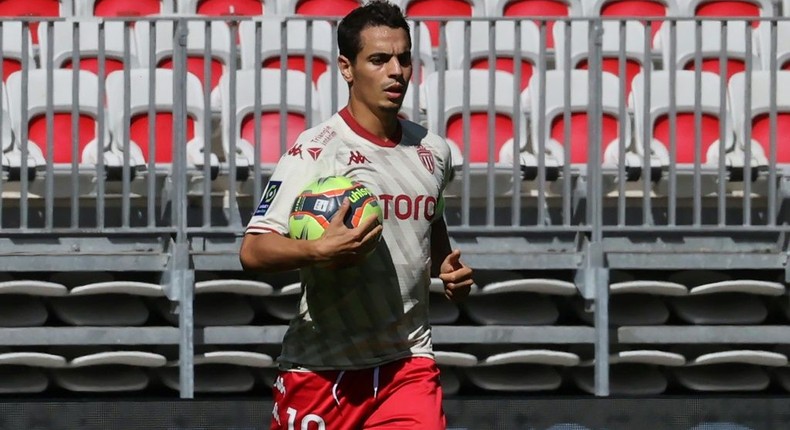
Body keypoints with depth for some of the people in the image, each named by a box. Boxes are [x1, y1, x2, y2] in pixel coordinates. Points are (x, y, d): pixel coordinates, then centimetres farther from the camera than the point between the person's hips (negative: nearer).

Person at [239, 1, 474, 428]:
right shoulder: (315, 150, -9)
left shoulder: (434, 151, 10)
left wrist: (448, 270, 11)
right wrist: (320, 250, -34)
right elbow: (253, 250, -16)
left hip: (410, 363, 4)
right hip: (322, 368, -4)